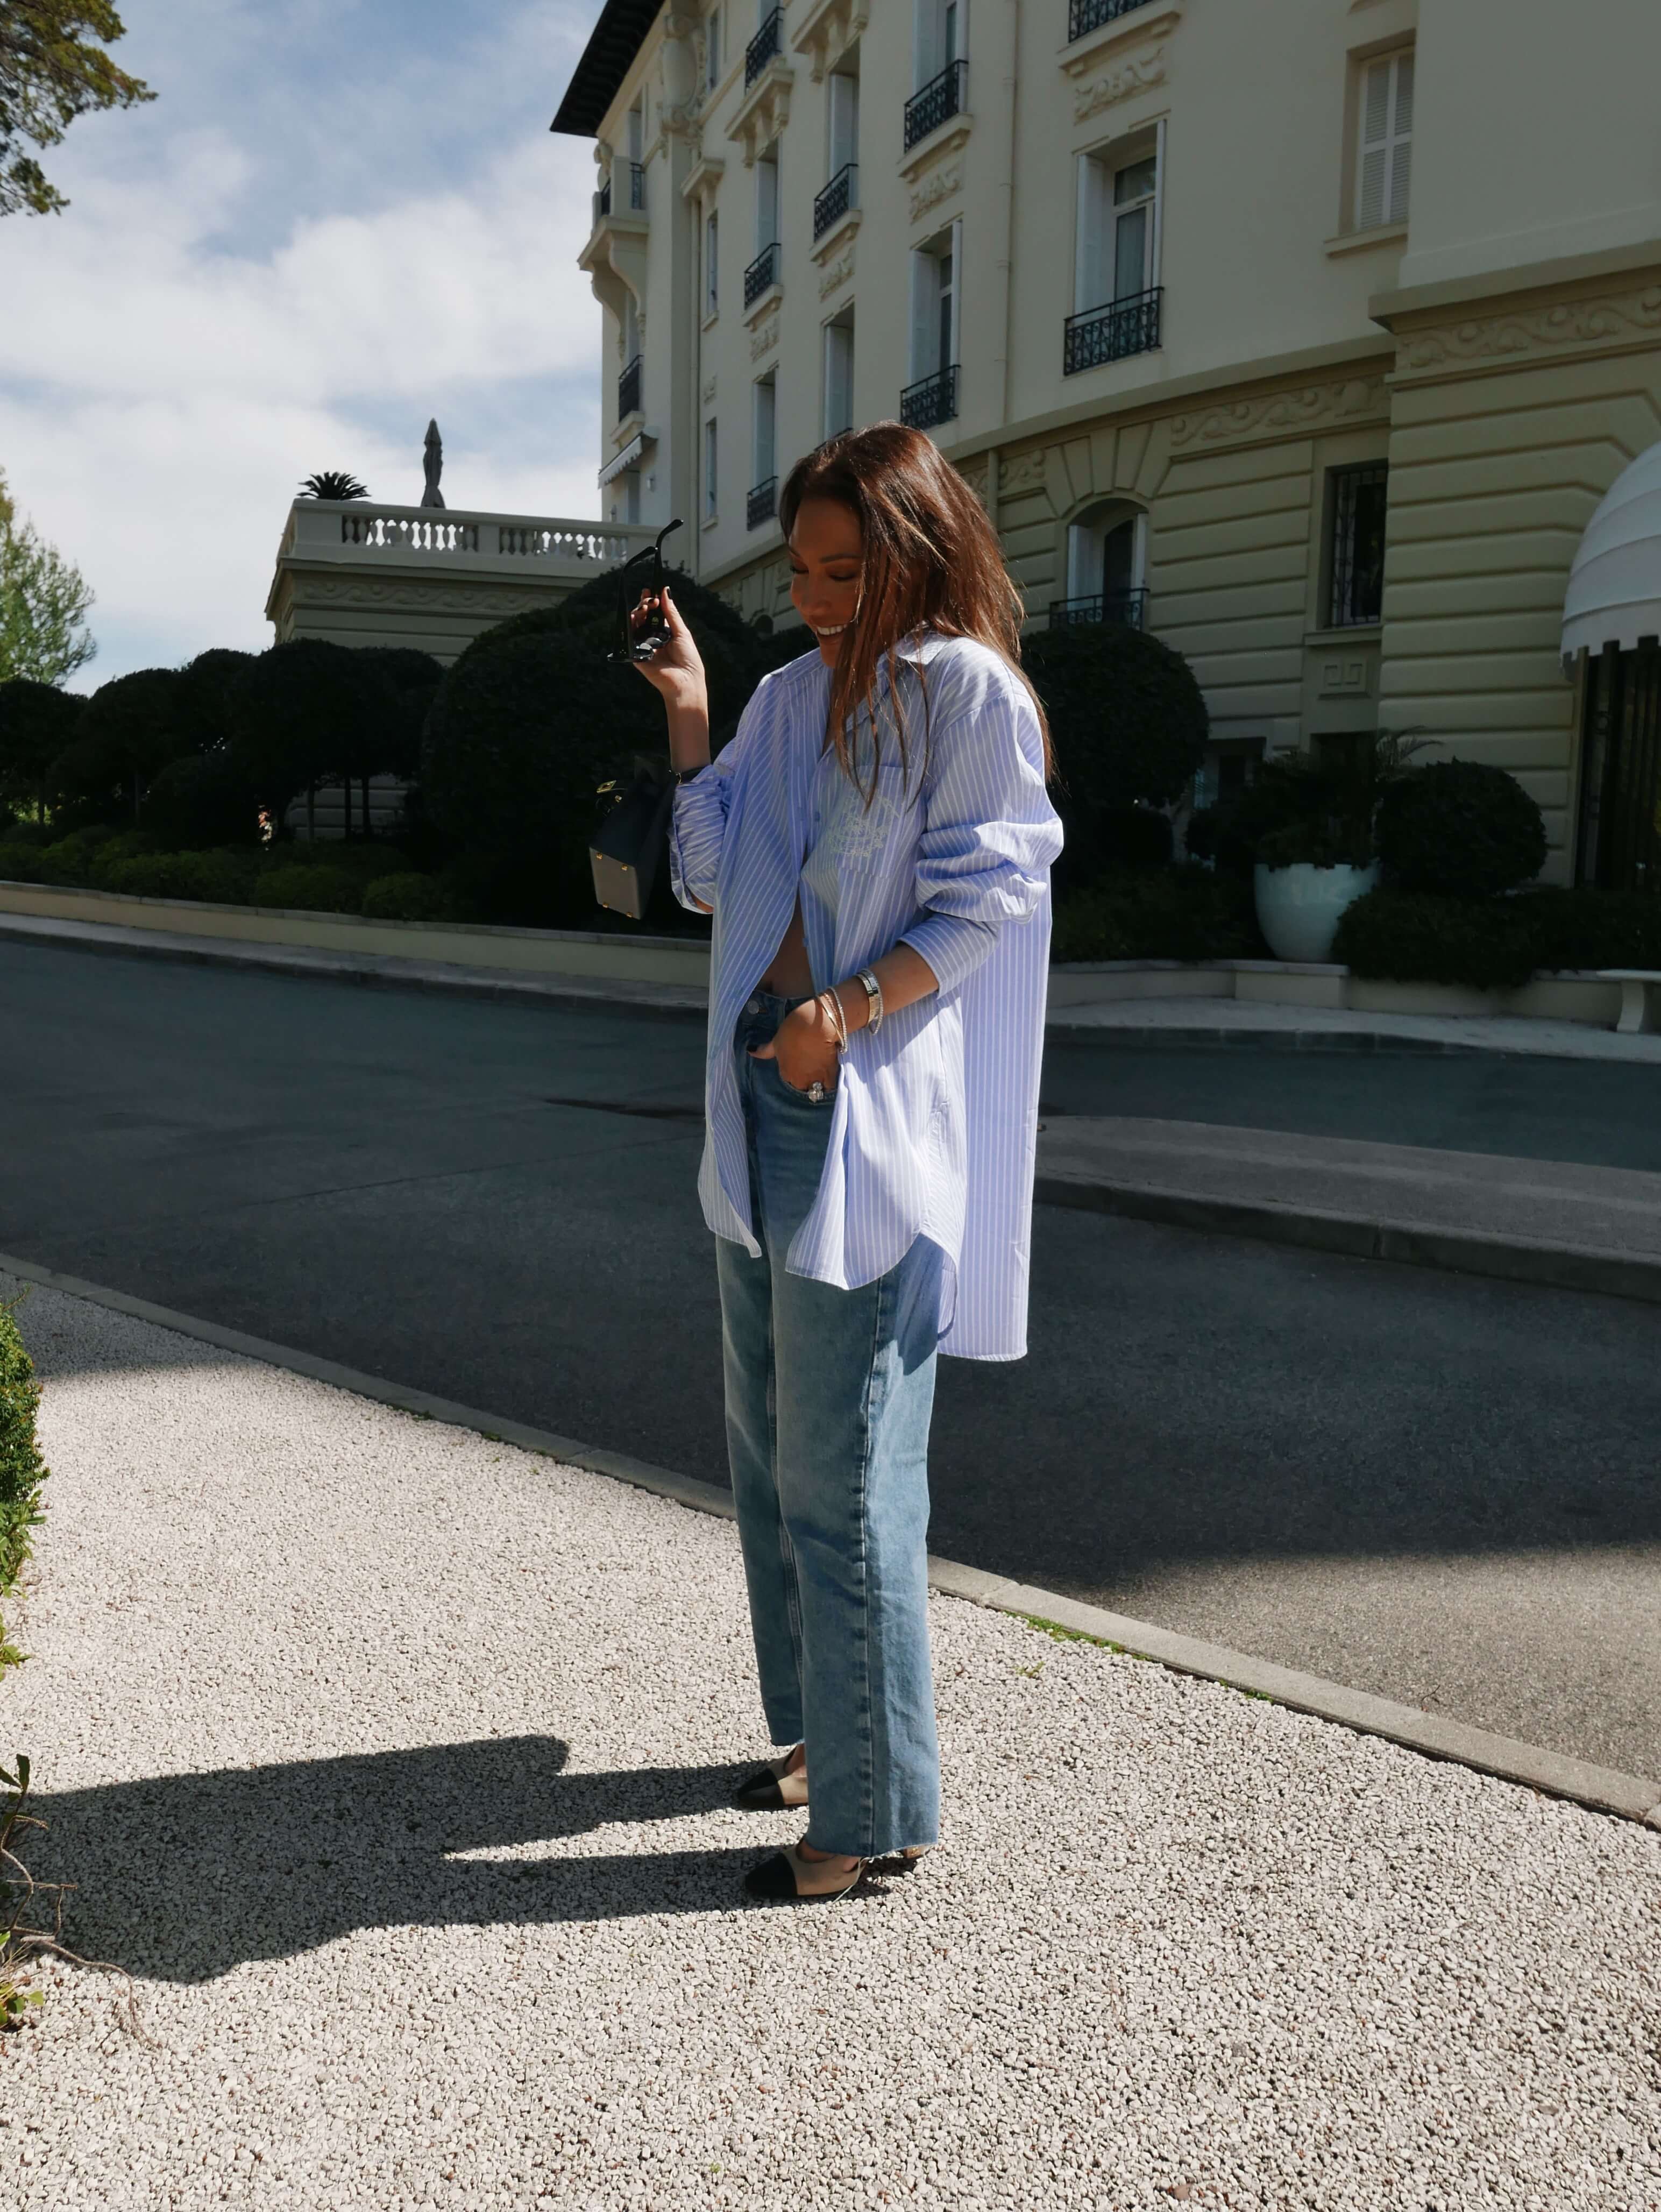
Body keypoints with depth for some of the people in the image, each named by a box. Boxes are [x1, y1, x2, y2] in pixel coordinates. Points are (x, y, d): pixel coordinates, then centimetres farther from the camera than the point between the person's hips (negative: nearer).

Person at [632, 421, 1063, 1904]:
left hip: (874, 1115, -8)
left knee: (842, 1473, -5)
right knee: (769, 1442, 17)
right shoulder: (791, 697, 15)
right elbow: (711, 877, 13)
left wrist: (857, 1007, -25)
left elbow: (984, 895, -12)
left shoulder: (969, 692, -6)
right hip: (765, 1094, 9)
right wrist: (688, 713, 4)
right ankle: (819, 1725, 35)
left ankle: (880, 1809, 11)